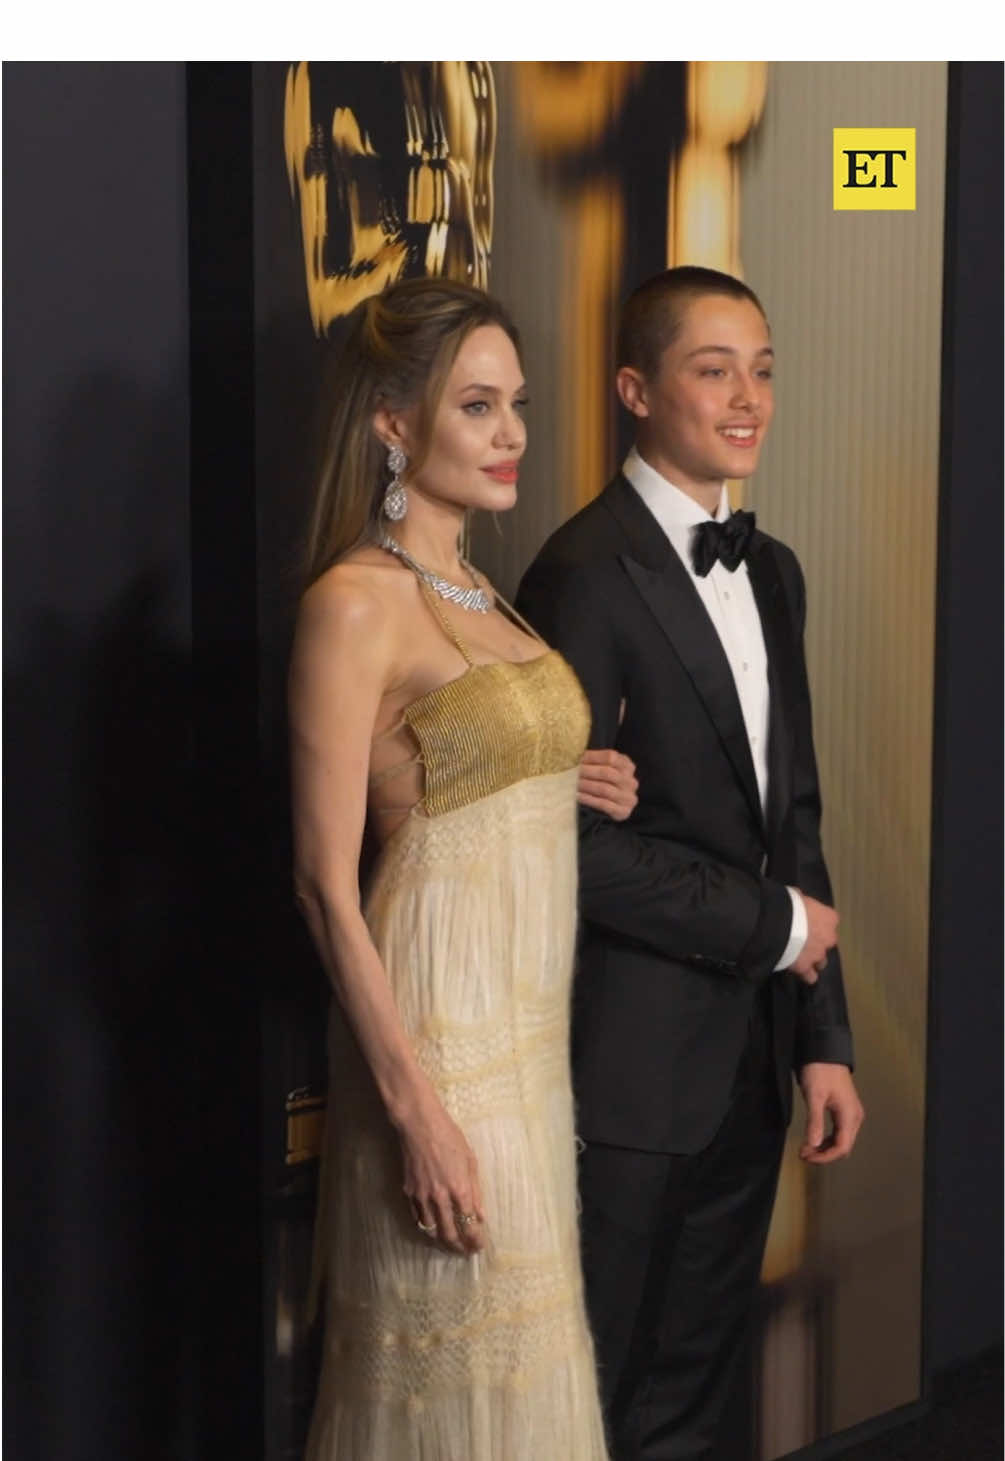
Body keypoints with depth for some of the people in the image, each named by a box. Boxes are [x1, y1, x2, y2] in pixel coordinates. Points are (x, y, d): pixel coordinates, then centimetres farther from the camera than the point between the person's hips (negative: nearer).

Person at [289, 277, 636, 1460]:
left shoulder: (475, 590, 12)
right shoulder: (355, 600, -14)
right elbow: (326, 884, -17)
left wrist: (569, 786, 6)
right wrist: (416, 1106, -20)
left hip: (530, 1016, 8)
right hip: (436, 1019, -8)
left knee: (518, 1353, 14)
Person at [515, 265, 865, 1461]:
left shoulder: (772, 571, 11)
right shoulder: (586, 576, -15)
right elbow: (574, 847, -20)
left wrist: (821, 1036, 11)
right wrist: (773, 924, -11)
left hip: (751, 1050, 7)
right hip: (633, 1061, -7)